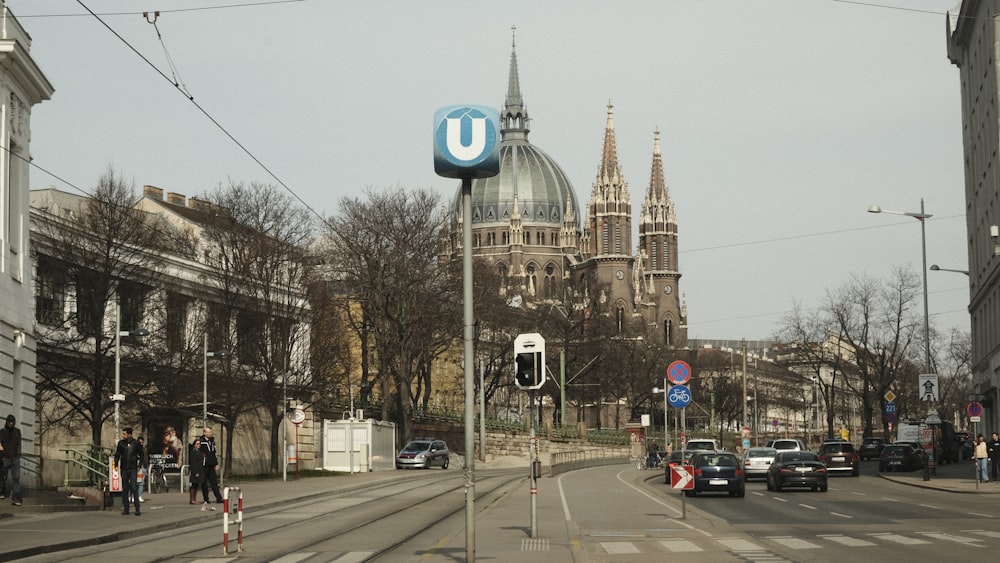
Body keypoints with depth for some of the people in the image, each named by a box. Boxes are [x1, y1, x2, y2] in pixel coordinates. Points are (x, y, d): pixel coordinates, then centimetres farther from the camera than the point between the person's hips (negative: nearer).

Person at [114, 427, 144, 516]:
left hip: (133, 468, -3)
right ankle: (125, 508, 11)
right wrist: (116, 465, 0)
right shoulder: (121, 443, 4)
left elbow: (141, 455, 9)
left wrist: (139, 465, 3)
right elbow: (117, 454, 10)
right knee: (125, 489, 5)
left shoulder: (135, 443, 0)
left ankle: (137, 509, -8)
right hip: (124, 468, 3)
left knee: (134, 488, -9)